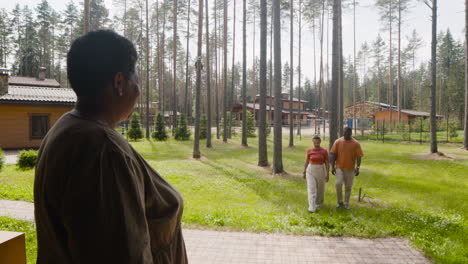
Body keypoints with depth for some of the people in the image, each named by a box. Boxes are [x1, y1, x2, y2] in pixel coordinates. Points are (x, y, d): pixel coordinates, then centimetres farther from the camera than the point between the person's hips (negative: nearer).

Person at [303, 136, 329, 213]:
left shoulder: (324, 151, -7)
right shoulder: (309, 150, -3)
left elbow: (327, 163, -6)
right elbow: (307, 162, 6)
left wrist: (327, 174, -10)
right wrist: (304, 172, 8)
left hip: (321, 170, 0)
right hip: (311, 170, 0)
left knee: (320, 188, 15)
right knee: (311, 188, -9)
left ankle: (319, 203, 38)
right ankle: (312, 207, -11)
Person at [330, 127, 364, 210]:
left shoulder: (356, 143, -3)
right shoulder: (338, 142, -2)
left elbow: (359, 156, -5)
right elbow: (333, 155, -1)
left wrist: (358, 168, -16)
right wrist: (332, 167, -6)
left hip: (350, 169, 1)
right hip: (339, 168, 0)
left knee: (348, 187, 7)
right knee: (338, 183, -17)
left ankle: (346, 204, 22)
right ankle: (340, 202, 2)